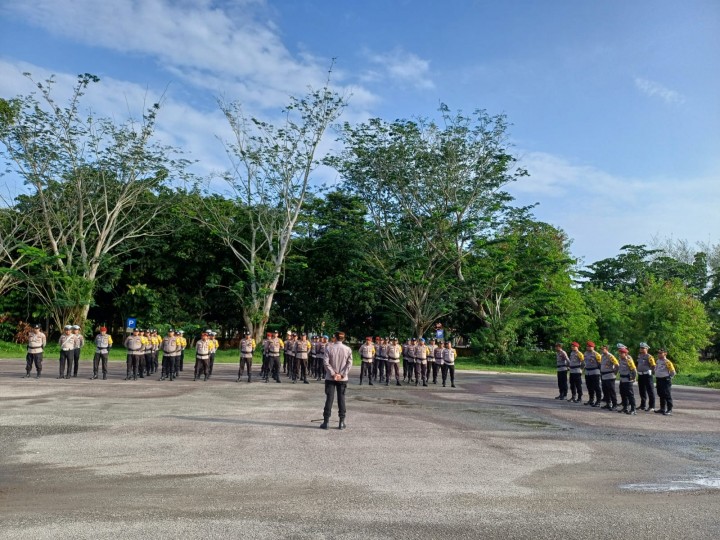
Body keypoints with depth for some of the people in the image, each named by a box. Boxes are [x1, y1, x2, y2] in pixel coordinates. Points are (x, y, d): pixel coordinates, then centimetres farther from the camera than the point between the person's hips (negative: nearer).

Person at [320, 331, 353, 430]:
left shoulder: (329, 347, -7)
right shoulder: (348, 349, -3)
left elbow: (326, 362, -13)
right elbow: (349, 364, -8)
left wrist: (333, 374, -9)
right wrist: (342, 375, -9)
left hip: (330, 378, -1)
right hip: (343, 379, 1)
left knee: (329, 399, 4)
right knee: (341, 399, 7)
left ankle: (325, 422, 5)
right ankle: (342, 422, 7)